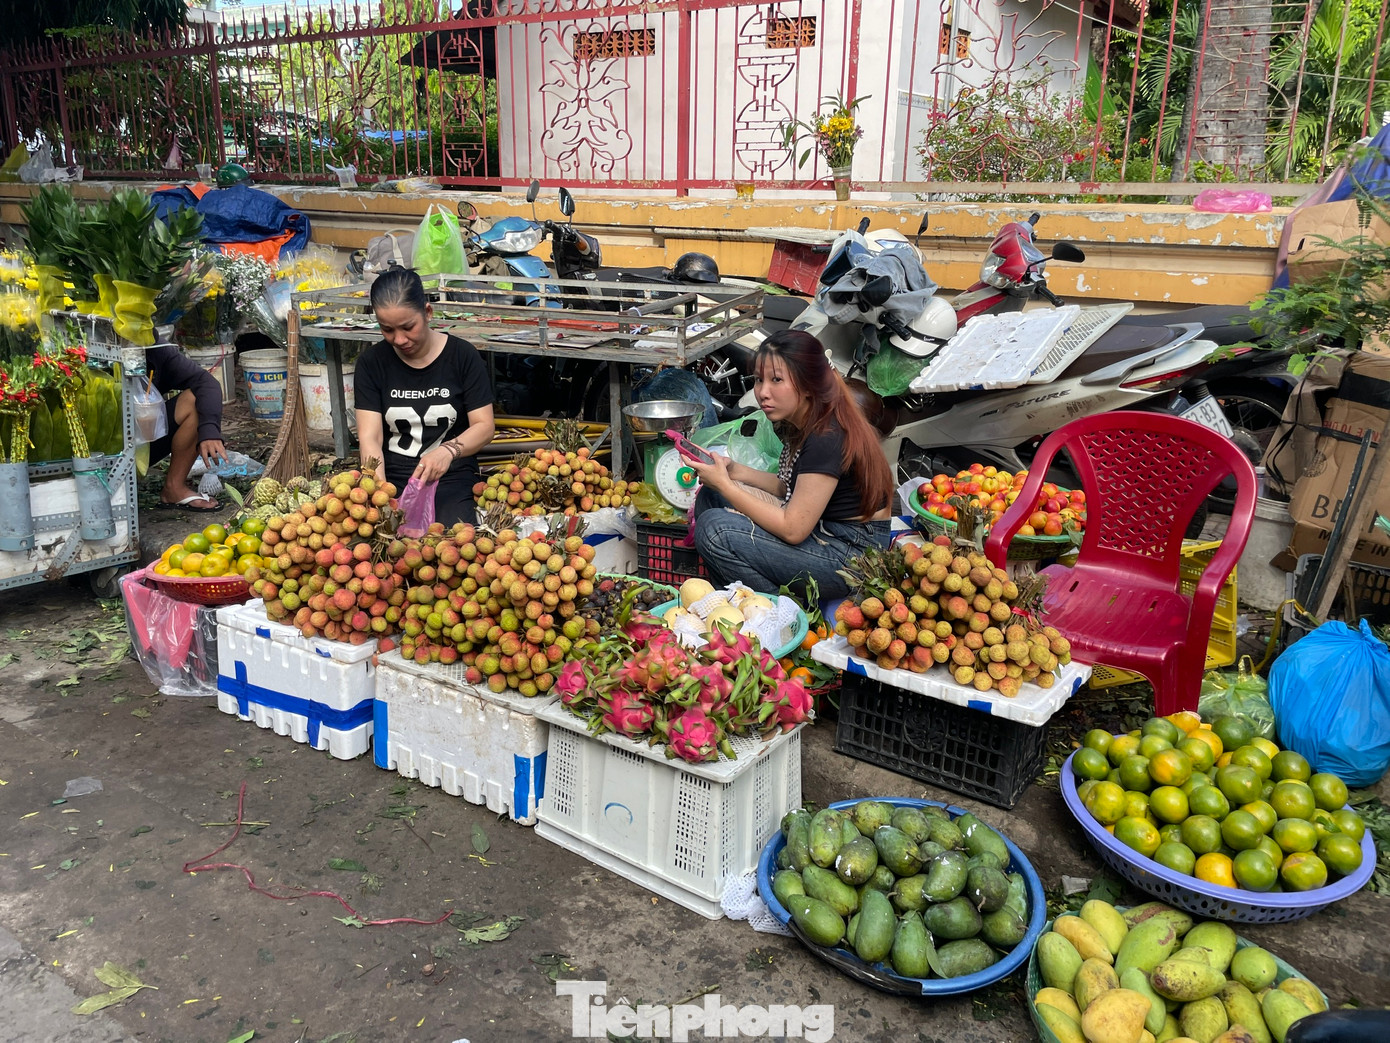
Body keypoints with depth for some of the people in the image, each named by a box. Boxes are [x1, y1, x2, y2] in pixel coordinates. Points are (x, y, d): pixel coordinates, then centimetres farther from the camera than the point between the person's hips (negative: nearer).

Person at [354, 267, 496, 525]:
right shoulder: (372, 362, 2)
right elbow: (369, 437, -6)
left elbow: (485, 425, -3)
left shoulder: (463, 355, -2)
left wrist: (449, 450, -26)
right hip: (392, 479, 2)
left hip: (452, 479, -1)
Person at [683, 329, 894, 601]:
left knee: (715, 529, -21)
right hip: (823, 531, 10)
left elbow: (793, 529, -22)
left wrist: (724, 484, -17)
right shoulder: (797, 423, 3)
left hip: (853, 553, -10)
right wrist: (736, 471, 0)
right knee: (709, 497, 7)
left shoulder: (827, 439, -25)